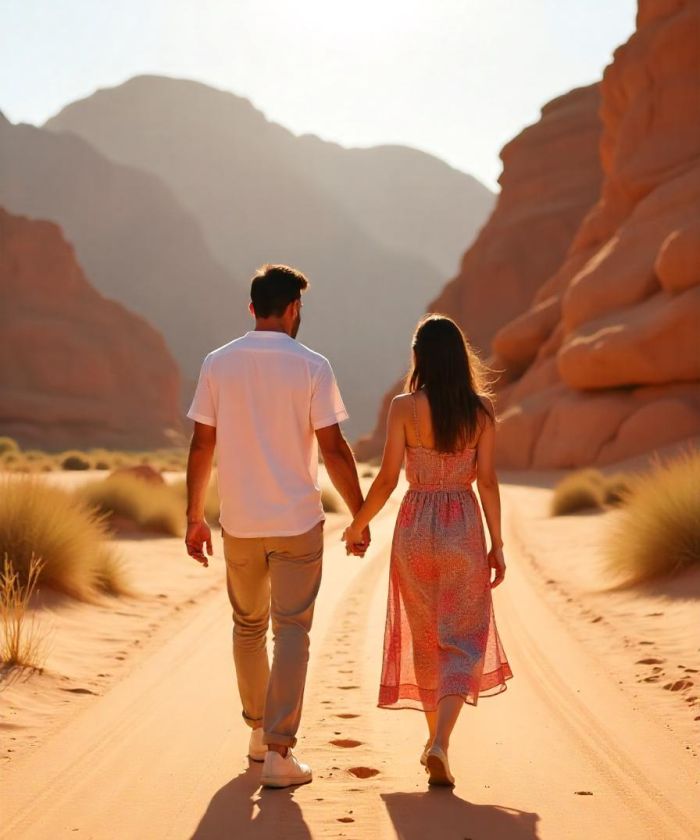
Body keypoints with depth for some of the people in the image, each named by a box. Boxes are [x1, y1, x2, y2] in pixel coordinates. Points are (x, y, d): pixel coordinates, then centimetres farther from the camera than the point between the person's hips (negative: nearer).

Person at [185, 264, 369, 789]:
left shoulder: (219, 364, 0)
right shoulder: (311, 366, -7)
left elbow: (202, 445, 1)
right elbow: (333, 450, -9)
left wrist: (195, 517, 10)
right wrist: (360, 515, 1)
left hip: (239, 523, 3)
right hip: (298, 521, -3)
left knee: (249, 627, 18)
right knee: (291, 631, 1)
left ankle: (259, 731, 31)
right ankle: (279, 751, -5)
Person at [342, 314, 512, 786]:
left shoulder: (405, 407, -7)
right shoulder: (481, 411, -3)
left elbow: (388, 478, -8)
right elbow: (487, 481, -4)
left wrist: (358, 525, 6)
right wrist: (497, 544, 2)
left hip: (415, 526, 0)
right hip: (464, 528, 0)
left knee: (425, 637, 17)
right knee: (461, 641, 3)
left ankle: (435, 740, 27)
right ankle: (441, 744, -16)